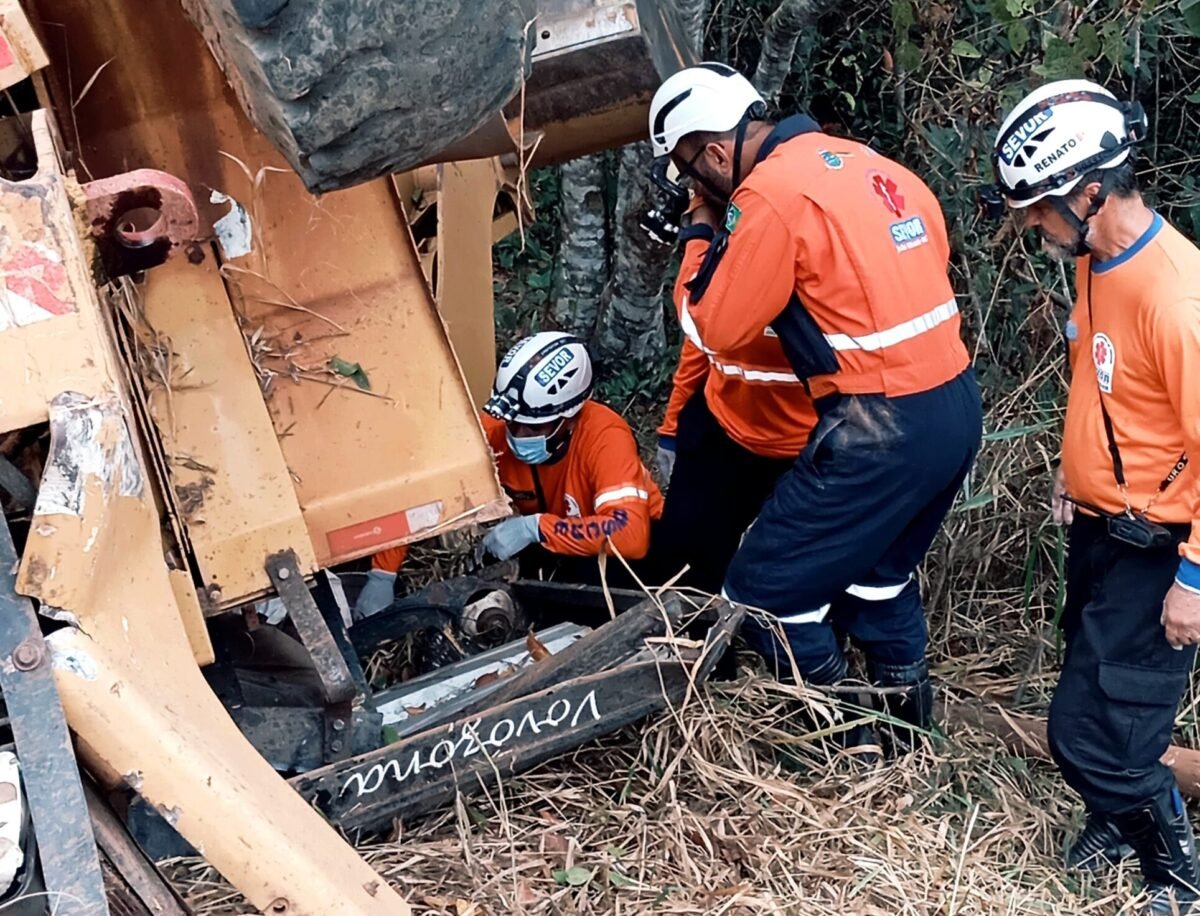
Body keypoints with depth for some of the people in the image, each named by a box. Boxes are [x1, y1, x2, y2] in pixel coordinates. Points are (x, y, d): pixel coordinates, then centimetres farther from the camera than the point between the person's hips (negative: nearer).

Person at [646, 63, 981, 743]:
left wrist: (703, 227, 5)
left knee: (765, 593, 4)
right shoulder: (866, 162, 11)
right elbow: (933, 253, 14)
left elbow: (716, 332, -7)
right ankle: (907, 710, 42)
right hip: (958, 407, 9)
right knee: (879, 570, 29)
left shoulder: (770, 194, -14)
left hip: (881, 431, -9)